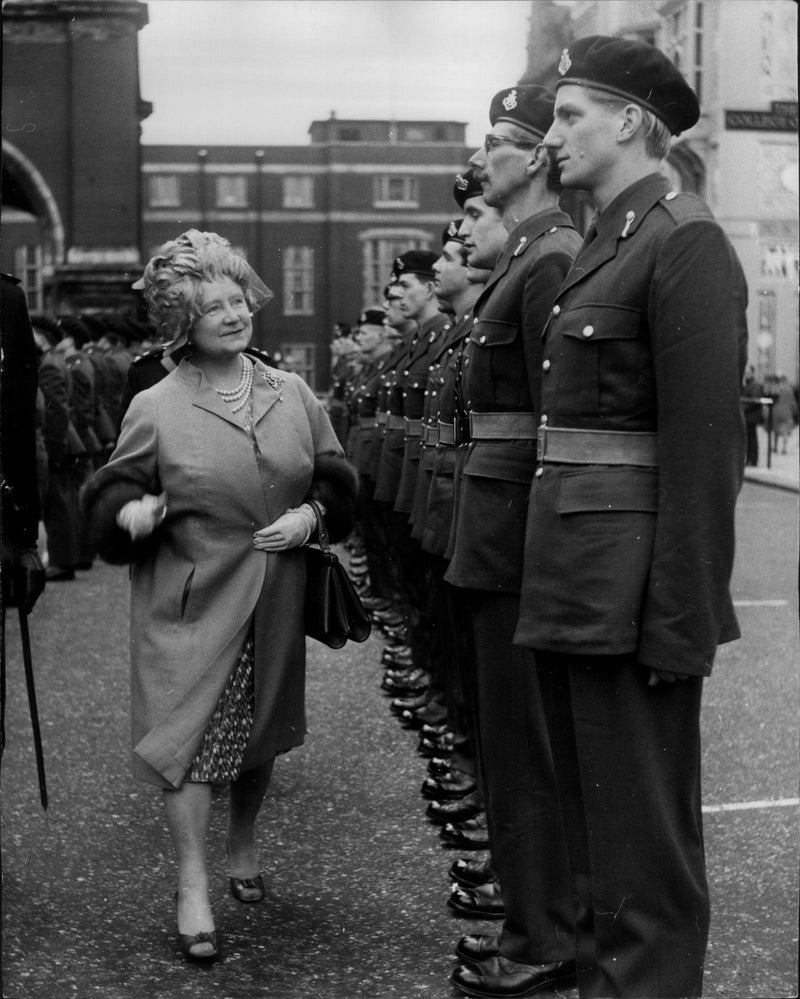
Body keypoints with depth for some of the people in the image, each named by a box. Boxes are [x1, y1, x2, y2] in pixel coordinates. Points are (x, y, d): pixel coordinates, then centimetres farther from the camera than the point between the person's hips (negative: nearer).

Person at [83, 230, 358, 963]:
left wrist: (310, 517, -9)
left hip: (272, 600, 3)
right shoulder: (155, 409, -5)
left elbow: (337, 482, 10)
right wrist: (131, 512, -21)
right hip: (190, 601, -3)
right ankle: (193, 890, 5)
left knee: (259, 733, 15)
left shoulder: (294, 396, 3)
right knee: (188, 732, -6)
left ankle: (243, 849, 38)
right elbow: (111, 497, 0)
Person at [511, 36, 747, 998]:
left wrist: (677, 621, -19)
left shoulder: (685, 243, -12)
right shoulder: (600, 246, 15)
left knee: (642, 835, 2)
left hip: (631, 588, -9)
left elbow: (704, 448, -17)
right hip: (570, 583, 9)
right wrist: (550, 579, 14)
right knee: (589, 817, 18)